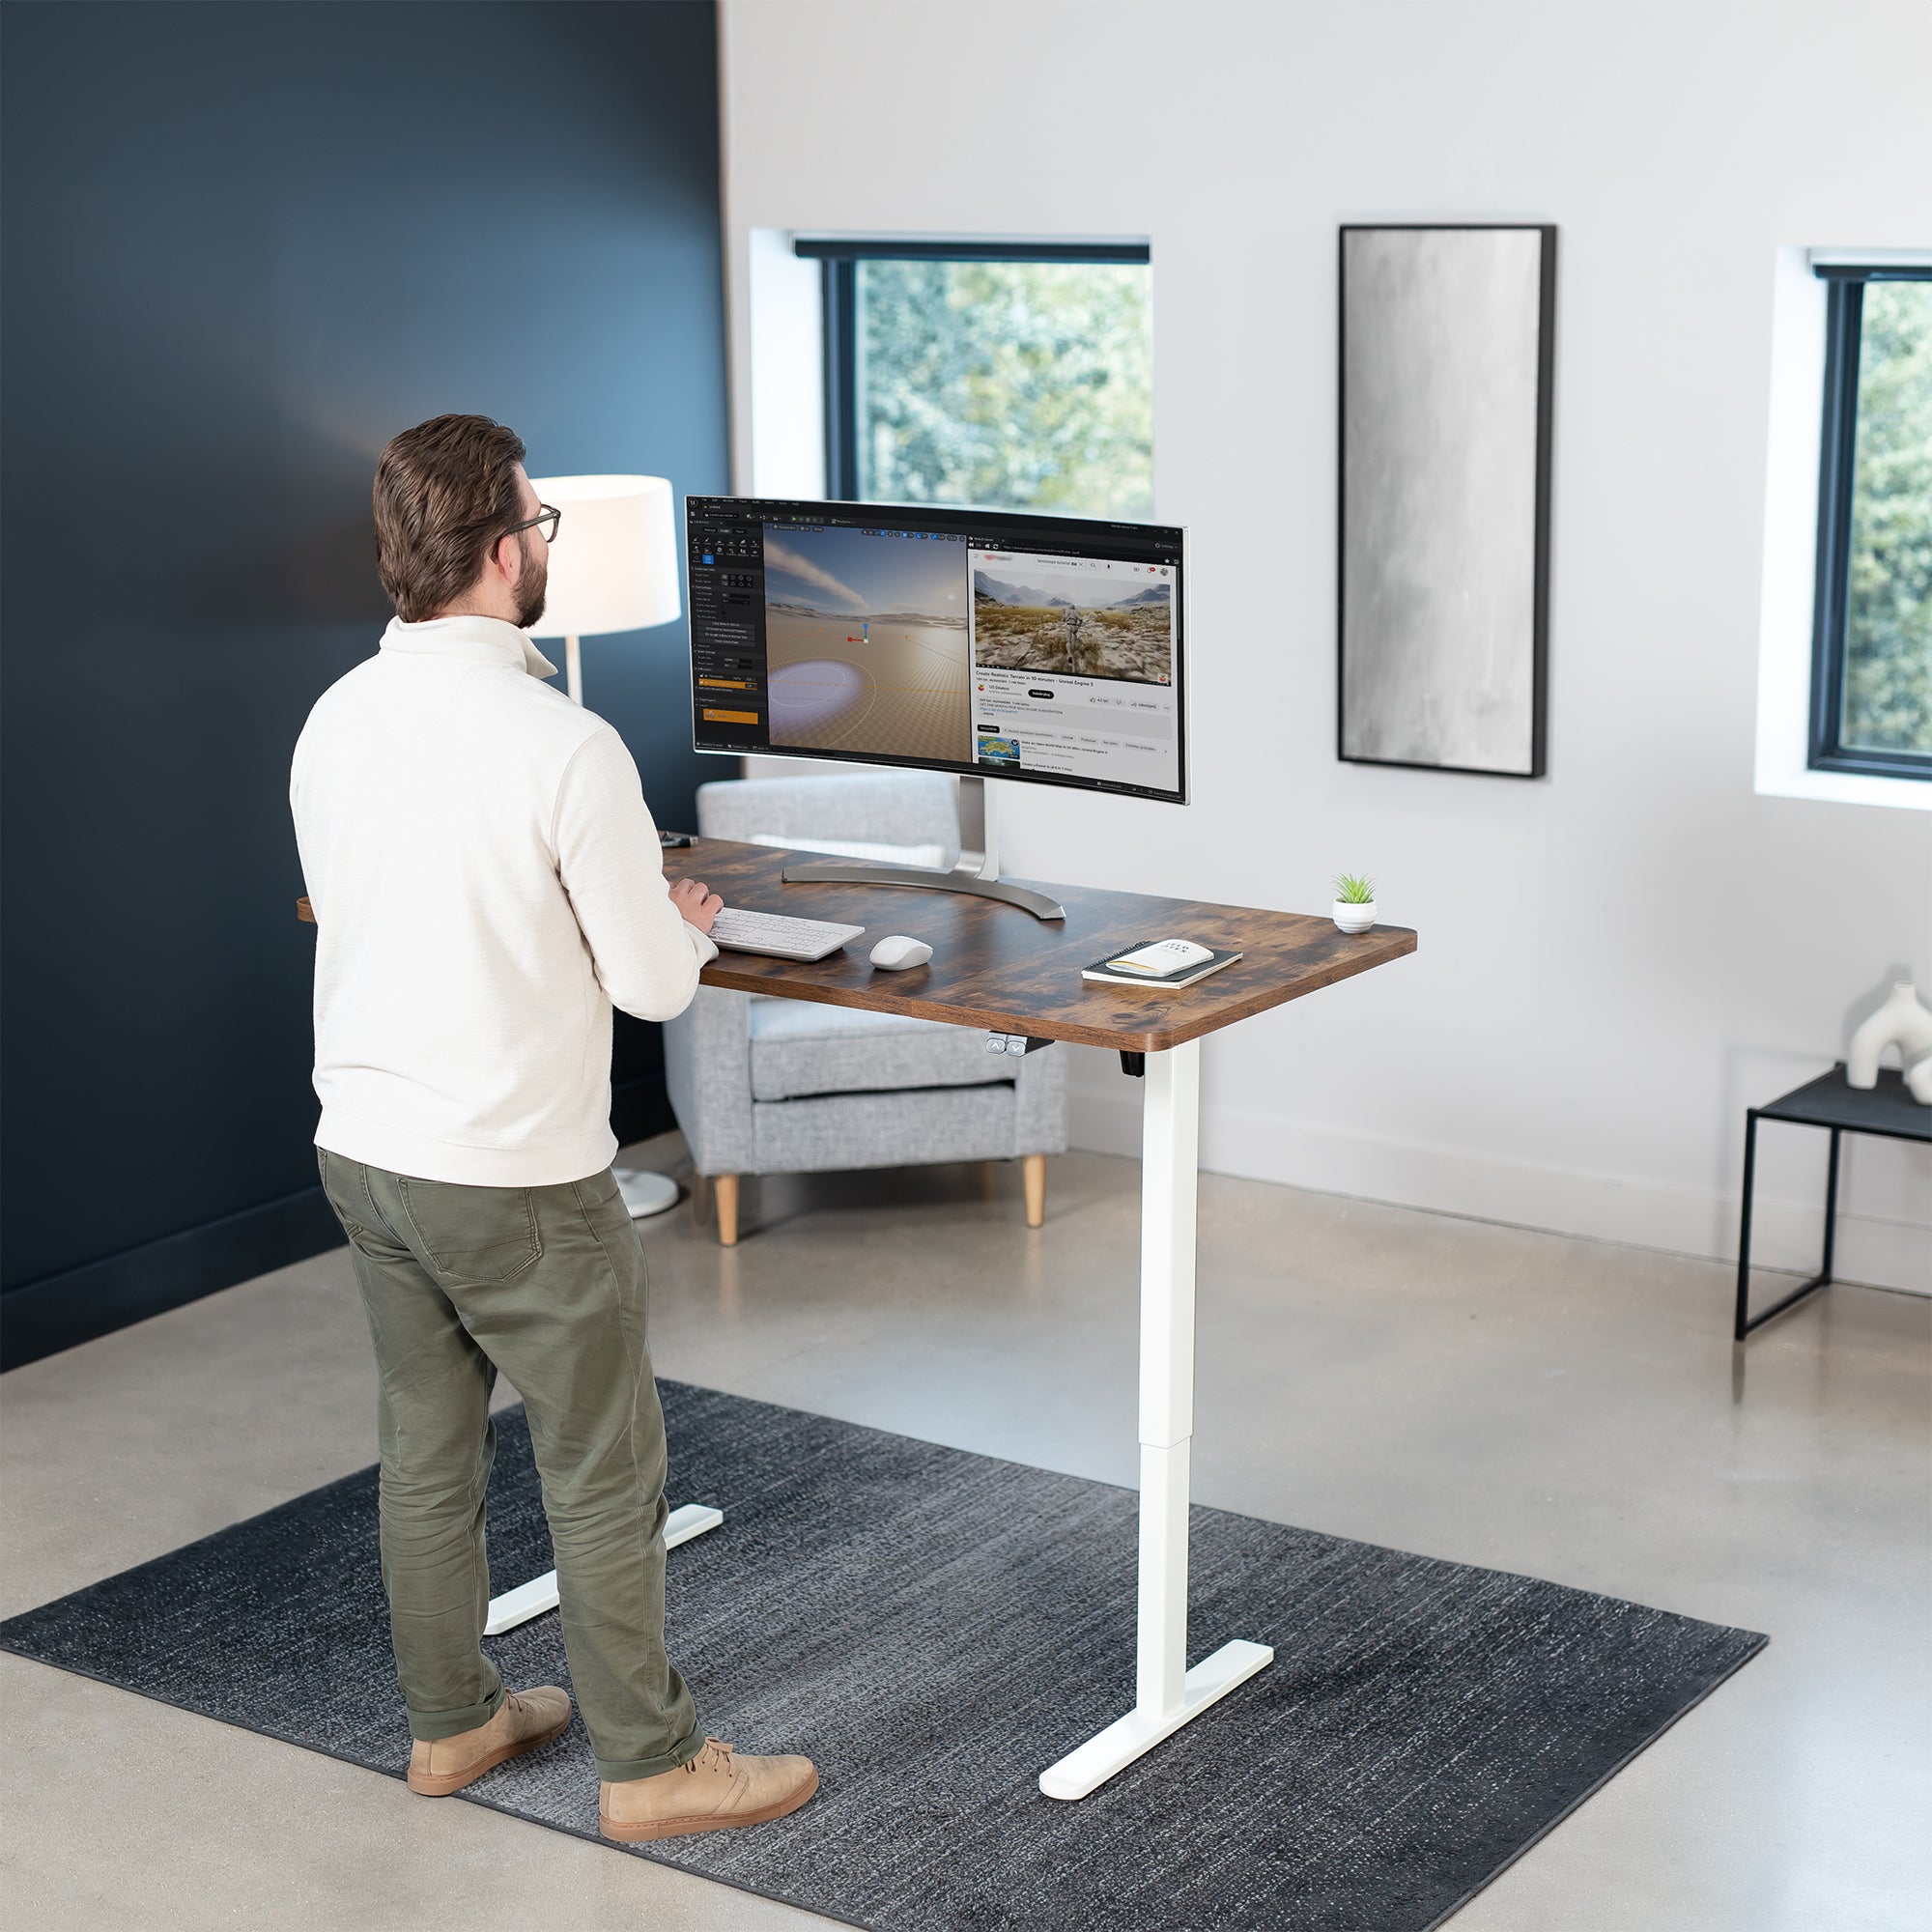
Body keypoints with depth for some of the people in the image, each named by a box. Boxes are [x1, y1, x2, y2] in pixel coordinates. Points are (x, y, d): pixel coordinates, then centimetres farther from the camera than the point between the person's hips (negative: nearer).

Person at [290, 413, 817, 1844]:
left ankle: (451, 1722, 34)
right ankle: (652, 1764, 19)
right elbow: (654, 985, -17)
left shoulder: (334, 722, -1)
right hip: (515, 1177, -7)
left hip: (364, 1146, 7)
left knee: (428, 1448, 19)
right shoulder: (564, 745, -22)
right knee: (605, 1471, 7)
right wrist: (690, 924, 7)